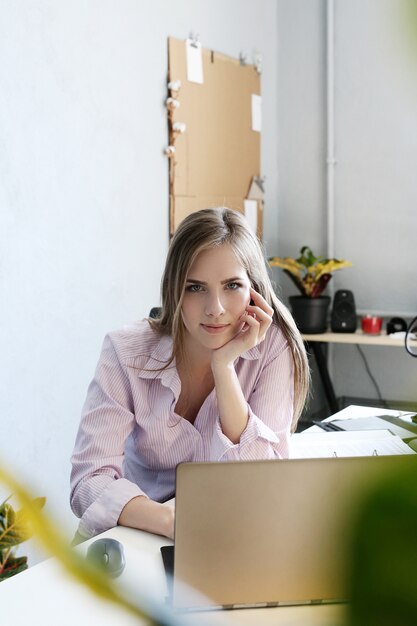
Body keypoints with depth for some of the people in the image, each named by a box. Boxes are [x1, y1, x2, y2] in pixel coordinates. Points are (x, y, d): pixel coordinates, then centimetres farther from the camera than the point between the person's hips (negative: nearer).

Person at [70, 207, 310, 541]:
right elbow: (90, 481, -20)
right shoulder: (126, 353, -14)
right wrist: (175, 523, -37)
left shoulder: (273, 346, -13)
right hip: (142, 533, 0)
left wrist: (224, 365, -25)